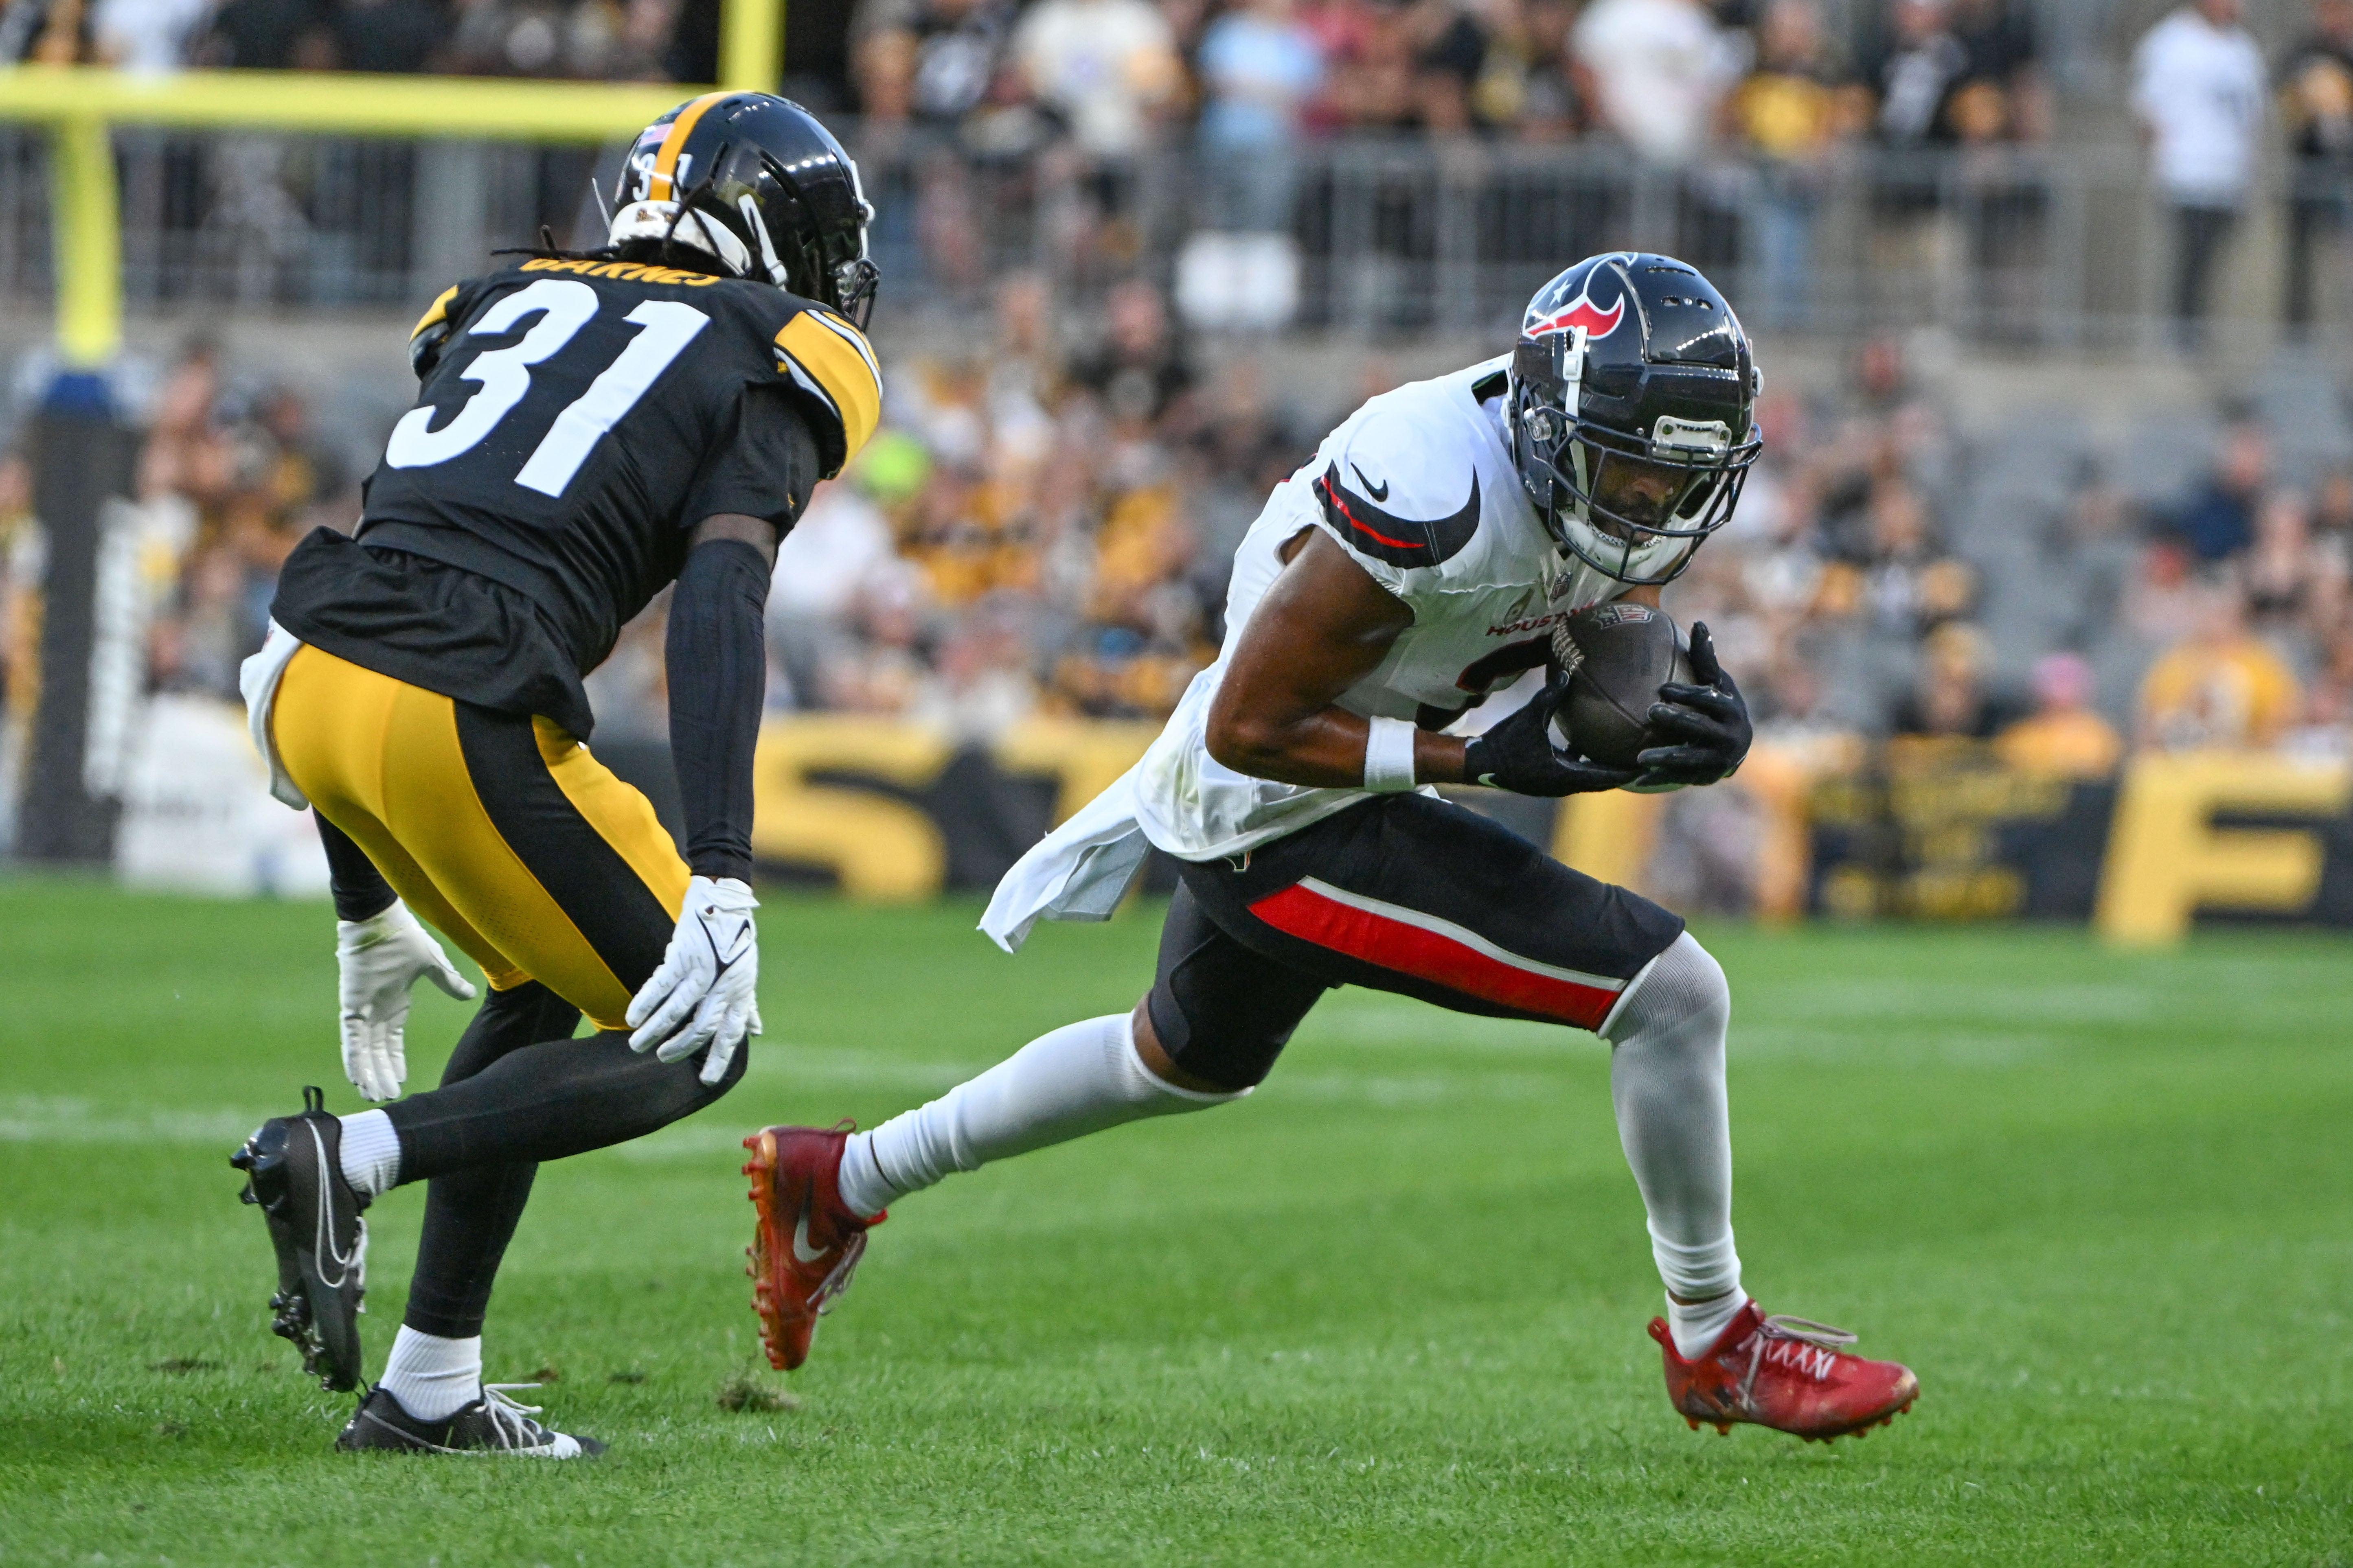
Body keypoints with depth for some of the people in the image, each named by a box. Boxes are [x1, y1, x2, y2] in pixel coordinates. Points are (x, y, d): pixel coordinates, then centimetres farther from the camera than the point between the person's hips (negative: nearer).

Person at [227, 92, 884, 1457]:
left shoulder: (513, 306, 28)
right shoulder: (768, 368, 8)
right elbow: (720, 606, -11)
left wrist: (368, 913, 37)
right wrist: (722, 887, -20)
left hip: (312, 681, 7)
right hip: (458, 721, -7)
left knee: (543, 999, 28)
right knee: (694, 1049, 10)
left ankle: (432, 1396, 23)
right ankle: (349, 1159, -8)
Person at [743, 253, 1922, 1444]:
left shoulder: (1599, 466, -8)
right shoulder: (1438, 503, -32)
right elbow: (1250, 726, -25)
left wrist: (1692, 726, -18)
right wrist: (1488, 759, -28)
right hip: (1284, 823, -10)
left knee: (1185, 1065, 35)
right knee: (1672, 992, -14)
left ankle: (843, 1180, 48)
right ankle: (1716, 1344, 4)